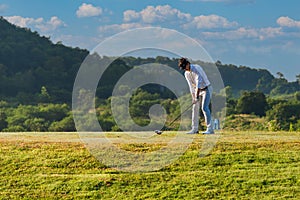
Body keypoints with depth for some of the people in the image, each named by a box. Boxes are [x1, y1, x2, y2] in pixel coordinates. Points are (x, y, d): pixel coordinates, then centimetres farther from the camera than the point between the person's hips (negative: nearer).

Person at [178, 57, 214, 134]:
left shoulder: (196, 68, -22)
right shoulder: (186, 74, 2)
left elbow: (198, 82, -29)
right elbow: (191, 87, 1)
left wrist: (197, 96, -33)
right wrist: (193, 98, -10)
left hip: (206, 89, -8)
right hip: (198, 90, 8)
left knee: (204, 108, -18)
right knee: (195, 108, 5)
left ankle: (210, 129, -21)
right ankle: (194, 129, 12)